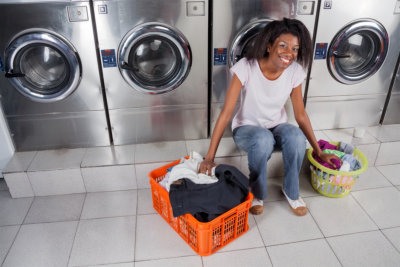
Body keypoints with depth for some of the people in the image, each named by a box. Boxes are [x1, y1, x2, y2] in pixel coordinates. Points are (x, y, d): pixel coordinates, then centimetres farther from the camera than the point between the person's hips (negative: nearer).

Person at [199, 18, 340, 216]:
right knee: (263, 139, -39)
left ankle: (291, 192, -5)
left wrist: (318, 151, 1)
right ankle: (257, 194, -10)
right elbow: (226, 112, -26)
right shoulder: (246, 67, -24)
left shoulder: (295, 71, -12)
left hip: (277, 126, 3)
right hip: (247, 128, -3)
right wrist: (210, 156, -30)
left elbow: (300, 115, -2)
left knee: (296, 136, -33)